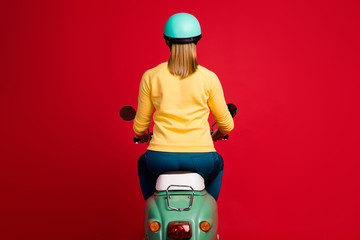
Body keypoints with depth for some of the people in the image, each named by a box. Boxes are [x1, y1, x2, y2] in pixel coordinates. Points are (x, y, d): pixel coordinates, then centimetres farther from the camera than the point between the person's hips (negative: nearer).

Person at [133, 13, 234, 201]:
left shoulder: (150, 76, 1)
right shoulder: (209, 78, 1)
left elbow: (140, 126, 10)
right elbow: (226, 125, 11)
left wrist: (141, 135, 33)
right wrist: (216, 134, 33)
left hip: (161, 161, 0)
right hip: (201, 161, 0)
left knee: (143, 164, 36)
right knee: (217, 164, 36)